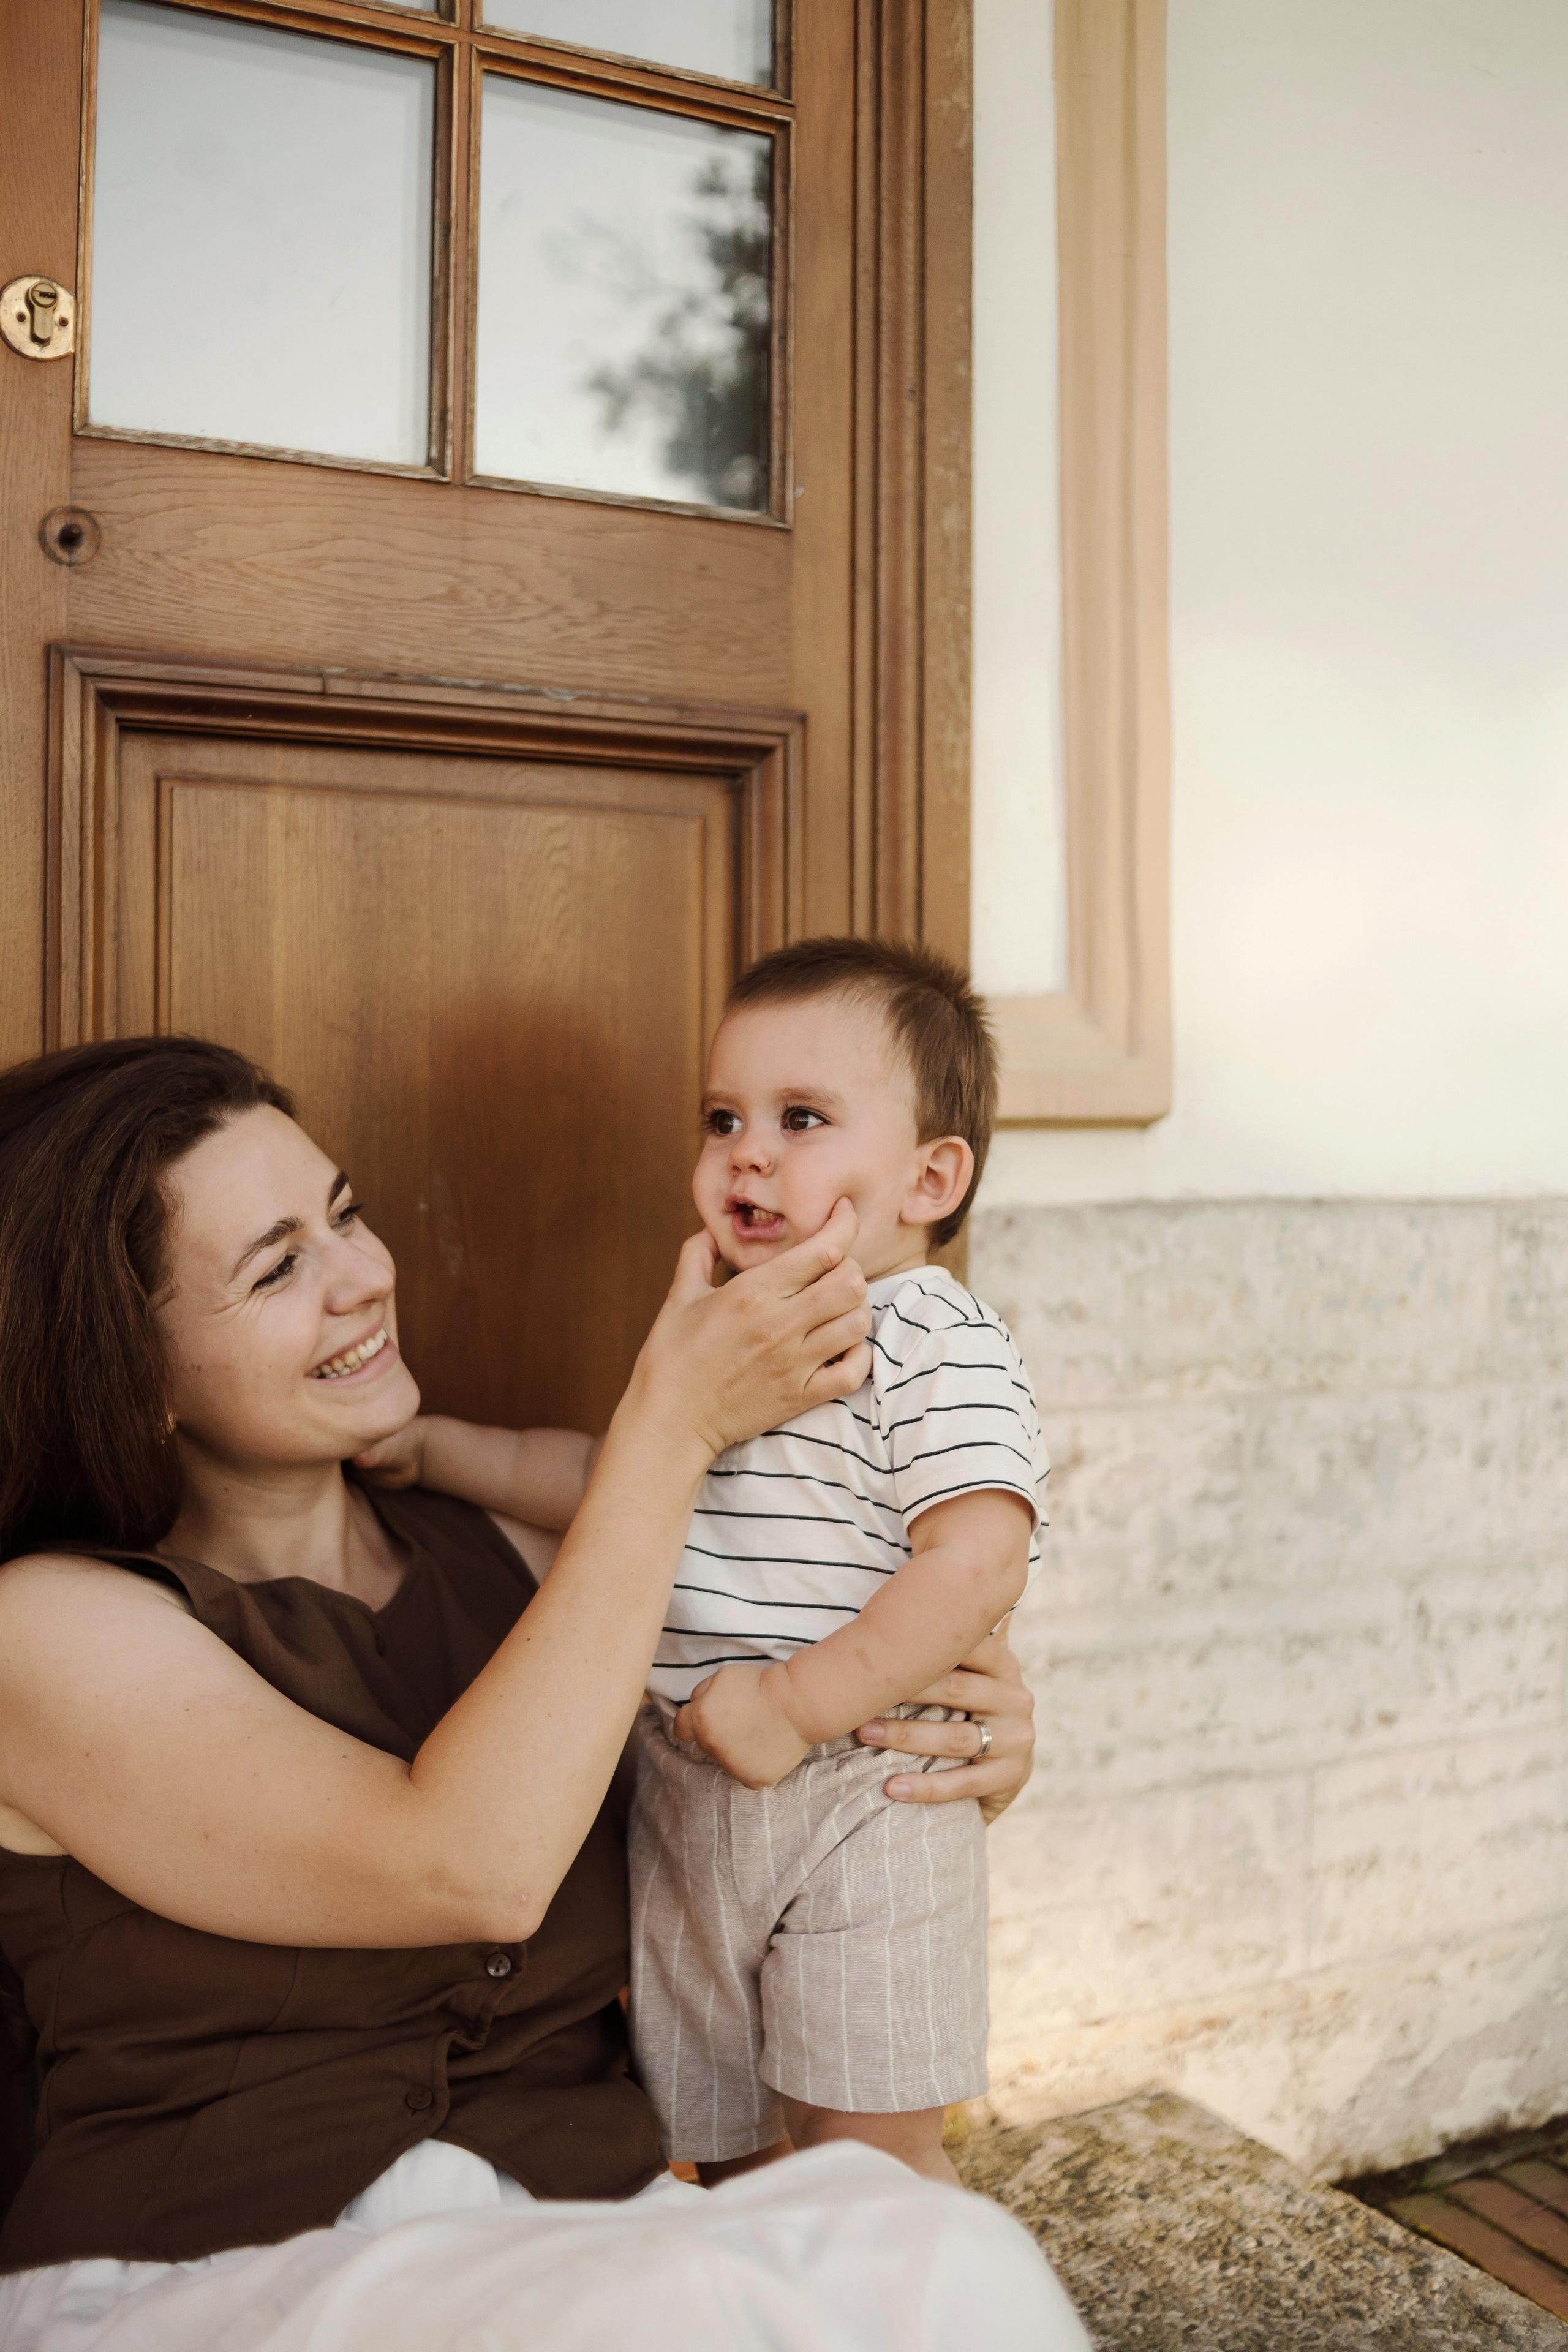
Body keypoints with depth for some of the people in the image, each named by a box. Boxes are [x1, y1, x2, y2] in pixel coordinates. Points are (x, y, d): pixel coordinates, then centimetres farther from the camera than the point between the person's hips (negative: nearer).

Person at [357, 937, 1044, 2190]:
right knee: (728, 2155, 18)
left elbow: (976, 1563, -24)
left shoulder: (941, 1347, -14)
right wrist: (435, 1446, 19)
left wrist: (797, 1705, -25)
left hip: (859, 1806, -7)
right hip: (684, 1795, 8)